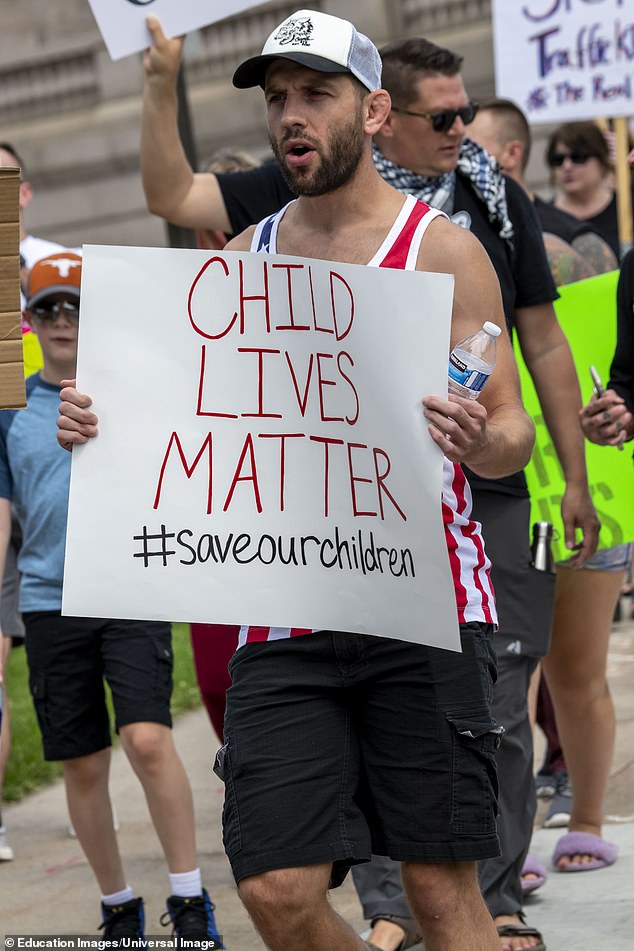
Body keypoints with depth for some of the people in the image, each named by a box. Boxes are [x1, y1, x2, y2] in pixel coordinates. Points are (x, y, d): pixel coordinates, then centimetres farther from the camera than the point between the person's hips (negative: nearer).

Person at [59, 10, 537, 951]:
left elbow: (513, 433, -1)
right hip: (284, 626, 4)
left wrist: (481, 441, -25)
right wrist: (100, 421, -3)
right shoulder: (243, 260, 13)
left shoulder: (440, 248, 0)